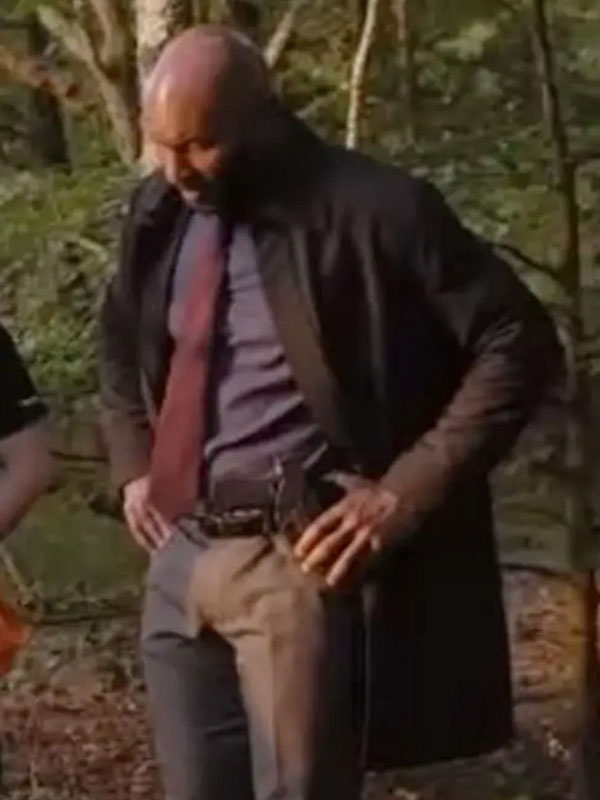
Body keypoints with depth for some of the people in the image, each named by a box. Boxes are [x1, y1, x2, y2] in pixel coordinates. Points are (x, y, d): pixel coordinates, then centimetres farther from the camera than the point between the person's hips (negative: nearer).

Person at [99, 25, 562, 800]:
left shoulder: (372, 209, -11)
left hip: (296, 561, -6)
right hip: (180, 557, 6)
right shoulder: (159, 215, 8)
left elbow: (519, 345, -10)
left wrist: (408, 491, -14)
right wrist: (132, 466, 14)